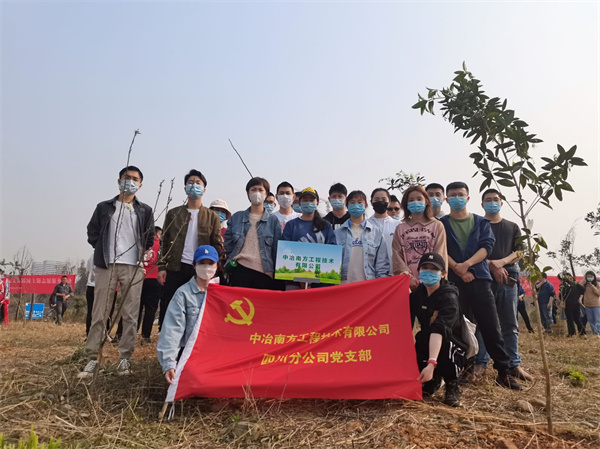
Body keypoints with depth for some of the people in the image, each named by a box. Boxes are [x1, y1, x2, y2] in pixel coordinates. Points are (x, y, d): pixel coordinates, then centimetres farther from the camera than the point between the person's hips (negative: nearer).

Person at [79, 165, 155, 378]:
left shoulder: (145, 211, 11)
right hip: (106, 266, 0)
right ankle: (92, 358, 7)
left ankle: (125, 358, 9)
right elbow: (92, 233, 14)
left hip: (133, 268, 0)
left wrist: (142, 255, 4)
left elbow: (149, 239, 14)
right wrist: (103, 251, 6)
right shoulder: (104, 207, 11)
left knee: (130, 315, 0)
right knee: (99, 313, 0)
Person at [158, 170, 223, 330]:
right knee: (167, 309, 3)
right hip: (175, 269, 1)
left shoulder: (212, 217, 8)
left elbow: (217, 245, 4)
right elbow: (165, 242, 9)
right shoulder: (173, 213, 11)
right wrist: (162, 267, 0)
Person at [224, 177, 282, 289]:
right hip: (240, 270, 1)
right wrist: (231, 259, 7)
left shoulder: (273, 220, 9)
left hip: (264, 272, 0)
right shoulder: (236, 217, 12)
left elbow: (277, 249, 7)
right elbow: (228, 243, 18)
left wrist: (276, 271, 3)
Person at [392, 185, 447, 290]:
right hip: (407, 282, 1)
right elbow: (397, 255, 3)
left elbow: (440, 255, 1)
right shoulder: (400, 228, 12)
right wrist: (407, 276, -11)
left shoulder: (437, 226, 9)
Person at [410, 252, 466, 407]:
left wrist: (431, 363, -50)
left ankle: (452, 385, -8)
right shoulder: (418, 293, -2)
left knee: (446, 341, -37)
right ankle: (433, 379, 10)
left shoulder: (449, 297, -23)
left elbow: (438, 330, -40)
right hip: (426, 345, 5)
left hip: (453, 349, -5)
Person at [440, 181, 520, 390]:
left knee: (490, 325, 0)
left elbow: (486, 246, -1)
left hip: (479, 278, 1)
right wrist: (458, 269, -14)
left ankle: (503, 371, 7)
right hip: (452, 280, -1)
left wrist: (466, 264, -16)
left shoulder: (481, 222, 14)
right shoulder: (441, 224, 10)